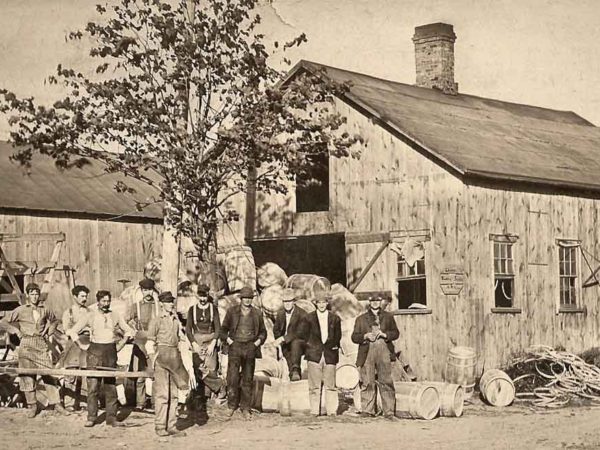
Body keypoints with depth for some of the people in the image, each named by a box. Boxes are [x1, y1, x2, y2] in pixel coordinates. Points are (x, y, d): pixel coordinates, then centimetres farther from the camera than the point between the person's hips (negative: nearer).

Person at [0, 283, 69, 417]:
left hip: (42, 345, 1)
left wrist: (49, 332, 14)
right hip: (27, 345, -1)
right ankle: (32, 405, 11)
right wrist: (16, 331, -1)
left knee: (49, 375, -2)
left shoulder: (44, 310, 8)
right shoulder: (20, 310, 1)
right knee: (27, 376, 1)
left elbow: (54, 320, 28)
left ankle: (56, 404, 3)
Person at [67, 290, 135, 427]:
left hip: (111, 351, 2)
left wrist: (121, 343, 9)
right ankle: (91, 417, -2)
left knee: (111, 386, 3)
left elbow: (128, 330, 20)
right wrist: (81, 346, -2)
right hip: (95, 351, -2)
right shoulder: (90, 316, 1)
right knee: (93, 386, -6)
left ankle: (111, 418, 7)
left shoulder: (116, 316, 8)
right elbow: (73, 331, 3)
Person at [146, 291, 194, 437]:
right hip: (161, 355, -6)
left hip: (175, 356, 6)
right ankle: (160, 427, -2)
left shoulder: (175, 320, 15)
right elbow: (150, 342, -3)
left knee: (173, 394, 8)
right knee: (162, 393, -6)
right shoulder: (156, 320, -2)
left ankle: (171, 426, 13)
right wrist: (152, 358, -11)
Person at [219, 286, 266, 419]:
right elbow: (223, 329, 12)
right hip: (235, 347, -1)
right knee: (232, 378, -8)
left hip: (250, 348, 2)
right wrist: (228, 340, -3)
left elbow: (263, 332, 19)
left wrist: (258, 341, 2)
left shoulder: (257, 314, 10)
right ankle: (232, 406, 5)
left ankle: (245, 408, 10)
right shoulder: (232, 311, 6)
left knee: (248, 379, 4)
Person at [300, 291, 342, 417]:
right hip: (314, 354, -1)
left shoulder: (335, 318, 10)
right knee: (314, 386, -1)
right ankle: (314, 411, 3)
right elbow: (304, 335, 9)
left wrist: (334, 346, 4)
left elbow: (338, 336, 14)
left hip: (330, 355, 1)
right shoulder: (309, 318, 7)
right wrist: (310, 345, 1)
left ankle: (332, 411, 4)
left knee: (330, 385, 1)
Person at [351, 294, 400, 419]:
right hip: (367, 353, 0)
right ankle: (368, 411, 2)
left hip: (384, 352, 0)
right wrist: (365, 336, -7)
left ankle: (389, 412, -4)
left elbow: (396, 333, 12)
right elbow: (354, 337, 11)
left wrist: (384, 334, -6)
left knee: (386, 382, -5)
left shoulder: (388, 317, 18)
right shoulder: (361, 319, 17)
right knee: (368, 383, -3)